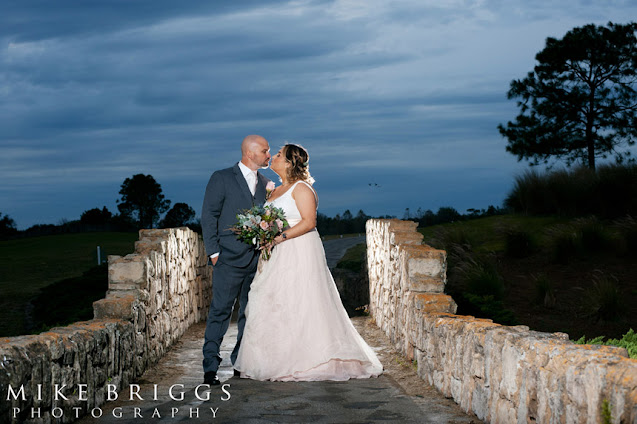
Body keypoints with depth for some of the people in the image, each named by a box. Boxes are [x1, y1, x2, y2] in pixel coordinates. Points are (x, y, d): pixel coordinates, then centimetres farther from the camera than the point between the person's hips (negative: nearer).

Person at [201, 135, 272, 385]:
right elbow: (209, 216, -2)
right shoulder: (222, 179, 0)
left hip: (257, 261, 6)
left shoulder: (265, 184, 15)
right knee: (220, 311, -8)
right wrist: (213, 252, -8)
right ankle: (210, 367, -6)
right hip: (230, 260, -5)